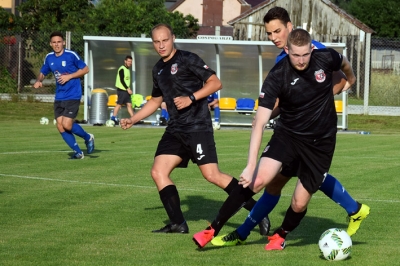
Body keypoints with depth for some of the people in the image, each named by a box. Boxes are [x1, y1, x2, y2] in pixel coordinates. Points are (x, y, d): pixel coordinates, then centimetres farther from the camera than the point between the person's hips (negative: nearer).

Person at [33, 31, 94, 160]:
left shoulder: (71, 55, -10)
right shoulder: (49, 58, 5)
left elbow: (85, 69, -3)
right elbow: (42, 73, 16)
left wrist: (69, 76, -14)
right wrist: (38, 81, -7)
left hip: (73, 95, -6)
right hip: (59, 97, 6)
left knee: (67, 125, -15)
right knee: (60, 126, -1)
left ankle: (88, 137, 13)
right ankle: (78, 152, 11)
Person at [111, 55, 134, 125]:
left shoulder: (127, 69, 17)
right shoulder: (122, 69, -11)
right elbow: (122, 80, -17)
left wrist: (129, 89, 11)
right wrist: (127, 89, -17)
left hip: (126, 90, 9)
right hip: (121, 90, -9)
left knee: (129, 104, 5)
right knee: (119, 104, -5)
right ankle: (113, 118, 1)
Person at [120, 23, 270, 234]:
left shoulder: (187, 59, -6)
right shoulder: (158, 69, 16)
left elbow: (215, 83, -12)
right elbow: (156, 100, 30)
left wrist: (191, 98, -21)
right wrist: (132, 120, 24)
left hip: (197, 127, -8)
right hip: (175, 130, 8)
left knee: (211, 175, -15)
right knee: (158, 172, -3)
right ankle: (178, 224, 2)